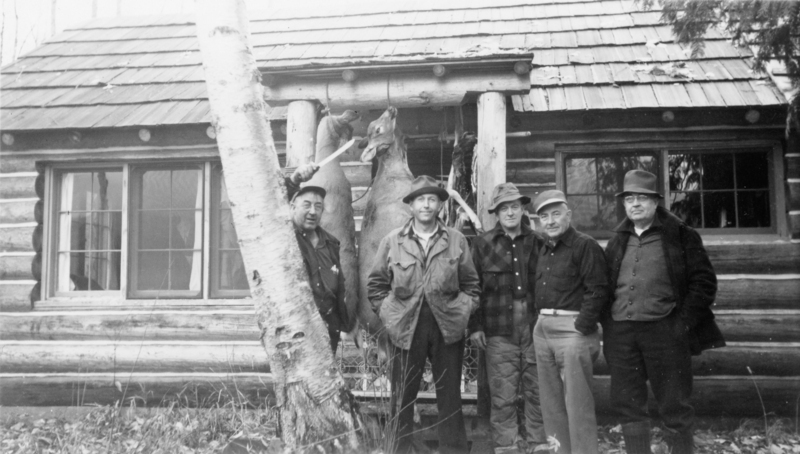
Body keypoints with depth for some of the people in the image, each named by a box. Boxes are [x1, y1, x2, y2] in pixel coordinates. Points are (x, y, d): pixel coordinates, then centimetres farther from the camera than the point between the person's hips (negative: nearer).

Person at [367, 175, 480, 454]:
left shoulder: (457, 240, 5)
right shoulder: (391, 242, 3)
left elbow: (471, 284, 10)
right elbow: (376, 285, 7)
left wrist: (463, 312, -3)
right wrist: (388, 315, -1)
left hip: (447, 328, 1)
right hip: (405, 328, -1)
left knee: (450, 397, 9)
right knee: (402, 398, 6)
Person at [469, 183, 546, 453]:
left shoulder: (537, 241, 8)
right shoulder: (483, 244, 3)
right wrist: (475, 326, -3)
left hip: (536, 330, 2)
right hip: (499, 332, -2)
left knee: (537, 393, 7)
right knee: (503, 396, 2)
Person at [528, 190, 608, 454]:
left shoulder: (585, 246, -7)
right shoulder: (544, 250, 17)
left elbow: (598, 291, -13)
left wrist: (582, 326, -16)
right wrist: (538, 325, 11)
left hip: (572, 330, -8)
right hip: (542, 330, 8)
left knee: (577, 403, -4)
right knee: (551, 402, 14)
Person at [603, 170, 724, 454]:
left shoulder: (681, 236, 2)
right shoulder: (618, 242, 14)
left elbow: (704, 281, -1)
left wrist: (683, 322, -9)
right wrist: (607, 324, 8)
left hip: (664, 330, -4)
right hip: (620, 332, 4)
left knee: (674, 406, 3)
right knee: (627, 405, 9)